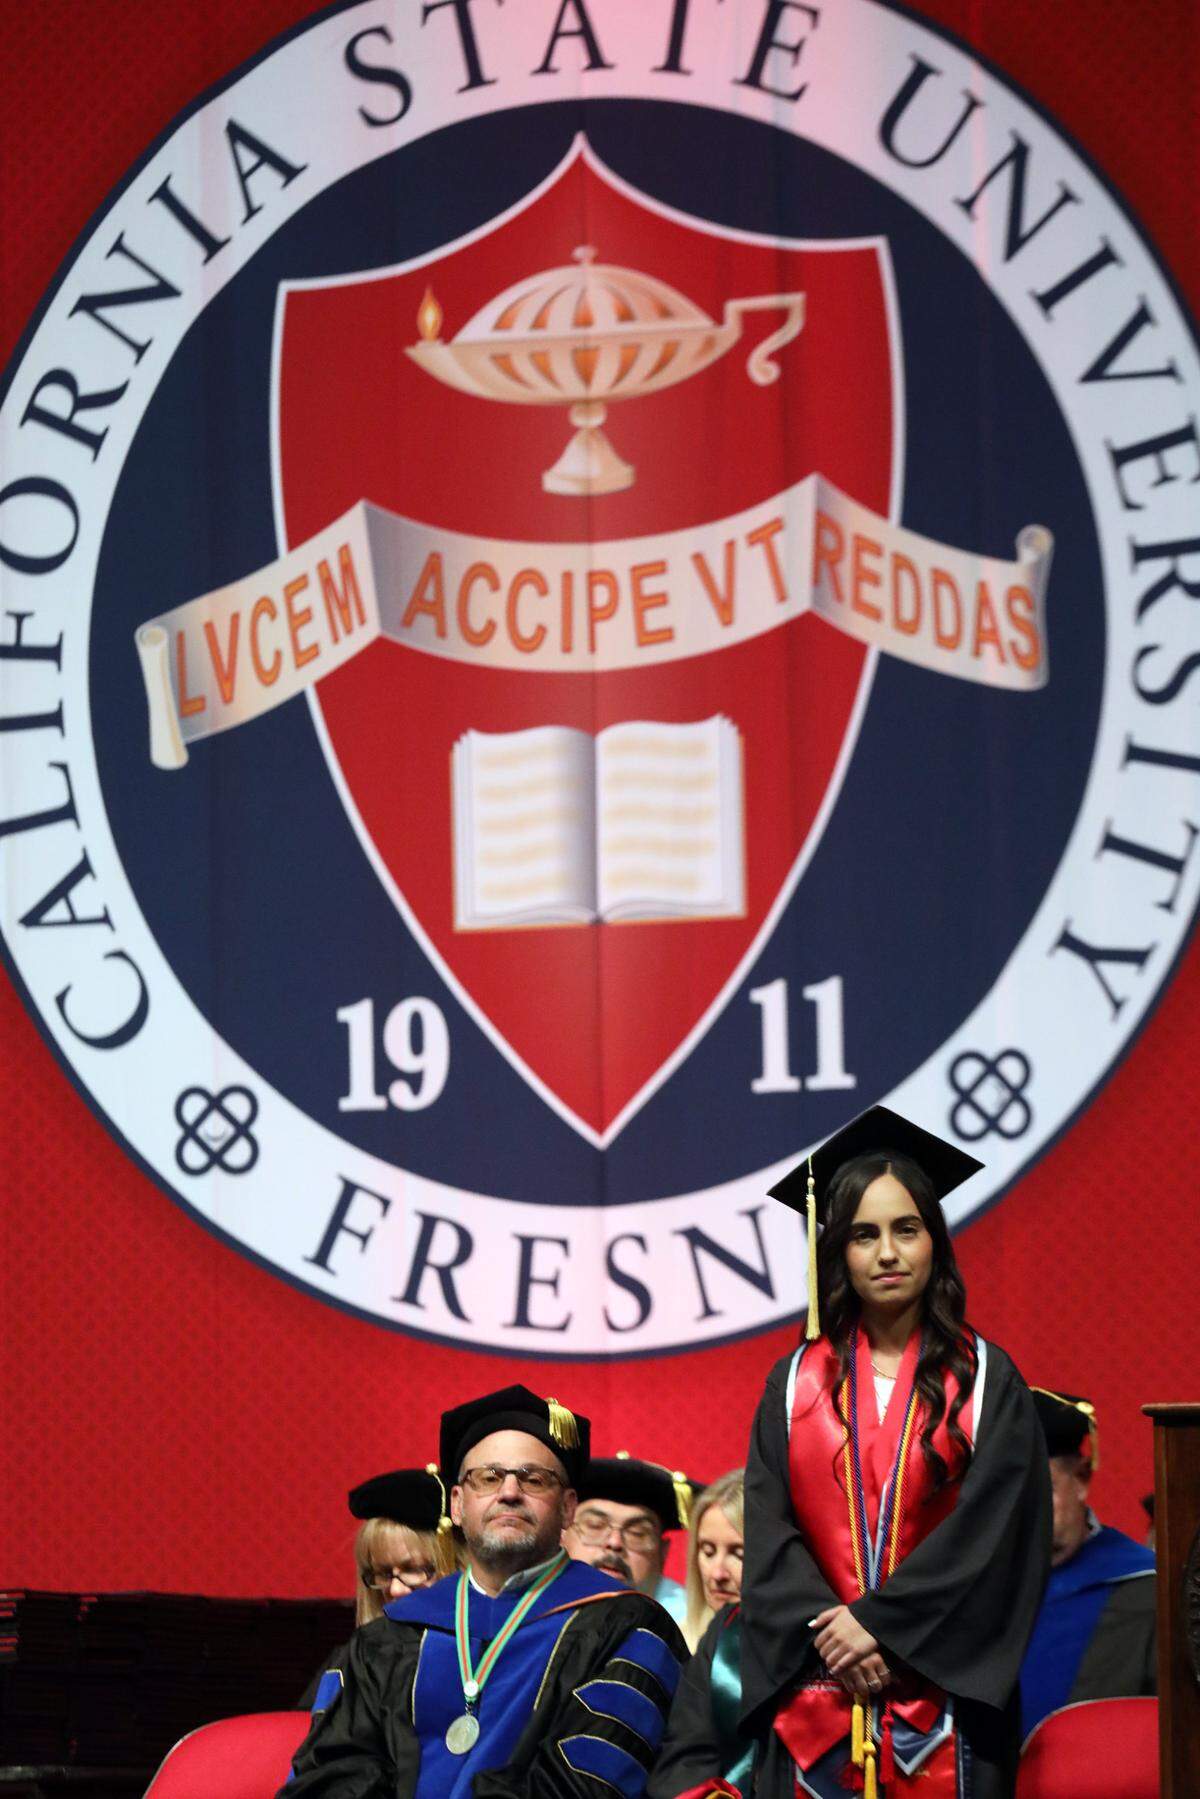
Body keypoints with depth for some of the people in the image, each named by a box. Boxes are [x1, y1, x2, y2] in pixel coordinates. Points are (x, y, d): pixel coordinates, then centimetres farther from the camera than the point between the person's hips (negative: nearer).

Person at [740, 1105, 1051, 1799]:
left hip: (943, 1685, -1)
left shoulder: (986, 1380, 4)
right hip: (818, 1694, 2)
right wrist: (828, 1633, -13)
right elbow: (769, 1534, 2)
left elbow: (994, 1531, -6)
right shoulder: (797, 1384, 9)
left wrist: (879, 1623, -14)